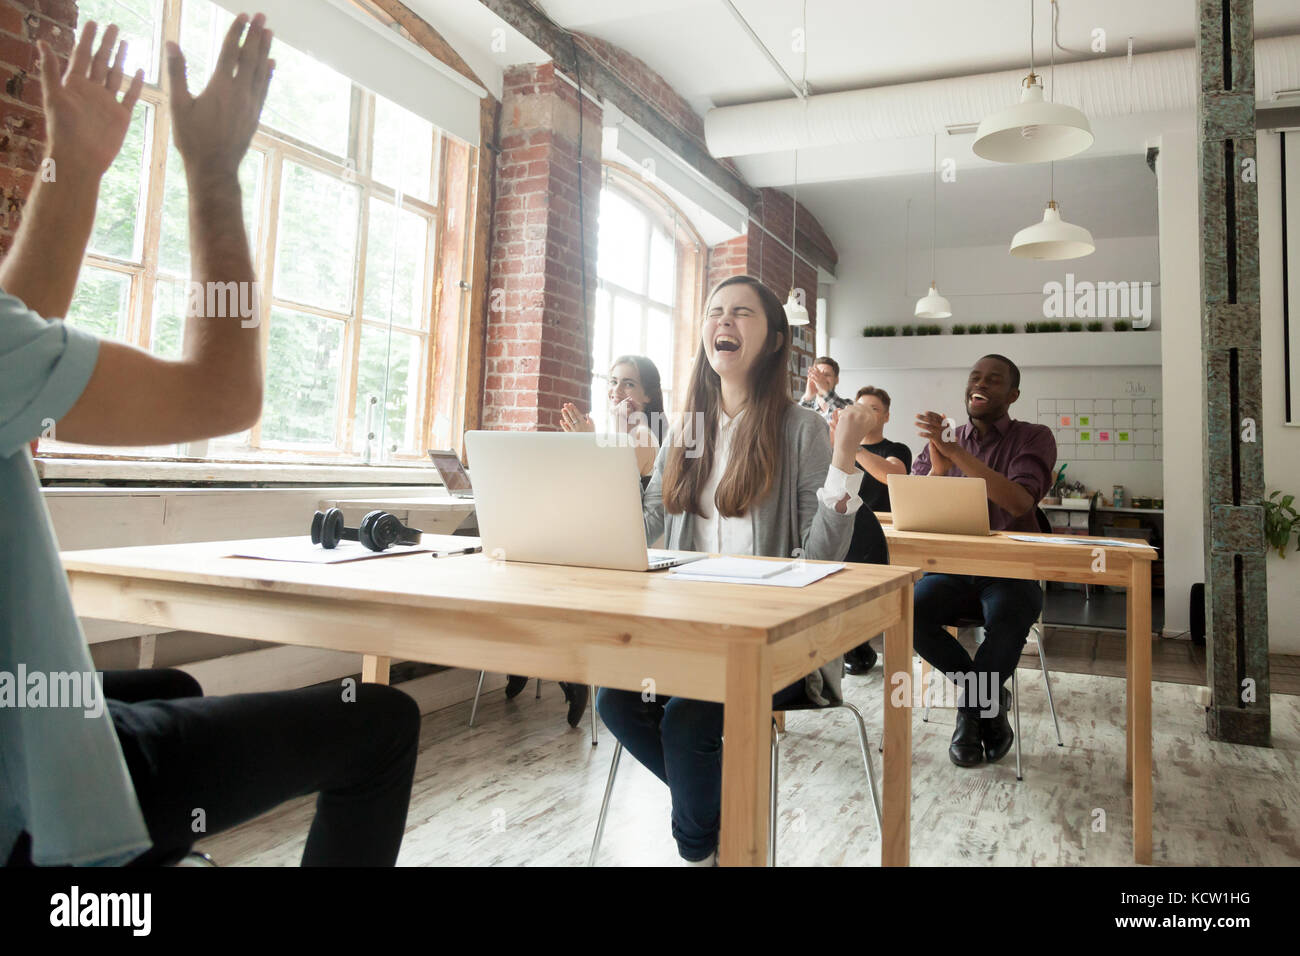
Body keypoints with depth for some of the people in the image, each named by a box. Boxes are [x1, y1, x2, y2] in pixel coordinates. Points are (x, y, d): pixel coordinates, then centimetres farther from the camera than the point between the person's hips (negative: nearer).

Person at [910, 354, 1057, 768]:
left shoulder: (1033, 438, 2)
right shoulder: (942, 439, 11)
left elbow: (1020, 502, -18)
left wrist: (955, 451, -23)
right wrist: (938, 468, -18)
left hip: (1012, 572, -2)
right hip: (951, 568, 3)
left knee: (1007, 622, -35)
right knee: (909, 611, -28)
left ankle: (971, 706, -4)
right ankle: (988, 698, -4)